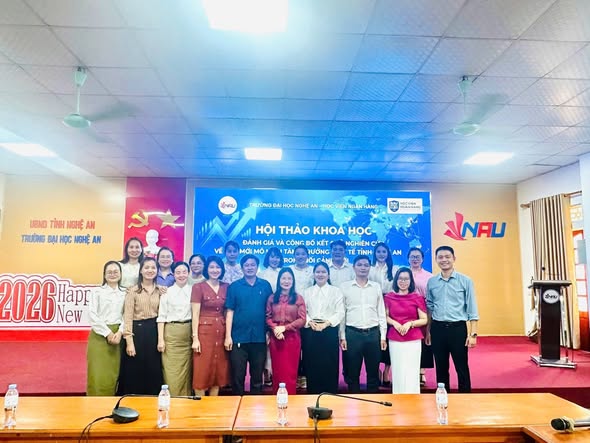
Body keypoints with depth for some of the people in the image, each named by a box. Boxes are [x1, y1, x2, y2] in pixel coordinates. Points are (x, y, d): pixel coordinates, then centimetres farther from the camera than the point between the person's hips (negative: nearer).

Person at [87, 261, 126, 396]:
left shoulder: (125, 293, 10)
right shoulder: (97, 291, 2)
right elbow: (92, 315, -6)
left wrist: (119, 332, -11)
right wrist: (107, 333, -11)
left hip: (117, 335, 3)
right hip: (99, 335, -2)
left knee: (113, 374, 6)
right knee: (98, 374, -3)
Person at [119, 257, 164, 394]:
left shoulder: (160, 291, 8)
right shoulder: (133, 291, -3)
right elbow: (128, 316, -7)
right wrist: (129, 341, -13)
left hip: (154, 332, 3)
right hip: (137, 331, -3)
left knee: (154, 373, 9)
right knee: (134, 373, 3)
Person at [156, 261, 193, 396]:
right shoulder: (167, 292, 1)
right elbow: (161, 316, 0)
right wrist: (160, 339, -5)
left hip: (188, 334, 2)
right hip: (171, 334, -1)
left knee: (186, 372, 9)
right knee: (171, 373, -1)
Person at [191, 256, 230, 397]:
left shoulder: (226, 287, 7)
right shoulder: (198, 287, -5)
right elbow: (195, 314, -7)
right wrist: (195, 338, -12)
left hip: (221, 332, 4)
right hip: (204, 331, -4)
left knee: (219, 370, 9)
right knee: (202, 371, 1)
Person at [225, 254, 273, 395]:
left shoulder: (265, 285, 4)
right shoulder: (234, 286, 1)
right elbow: (230, 311, -1)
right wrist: (228, 336, -5)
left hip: (259, 338, 1)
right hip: (239, 338, -1)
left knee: (257, 376, 12)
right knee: (237, 376, 6)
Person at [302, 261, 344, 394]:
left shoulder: (336, 291, 6)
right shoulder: (307, 292, 13)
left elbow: (340, 312, -2)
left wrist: (326, 323, -14)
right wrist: (310, 322, -12)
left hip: (329, 331, -2)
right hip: (311, 331, 2)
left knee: (329, 366, -1)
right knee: (312, 365, 3)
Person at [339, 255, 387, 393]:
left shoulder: (376, 287, 7)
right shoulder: (345, 286, 1)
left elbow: (381, 312, 8)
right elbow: (342, 313, 2)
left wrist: (383, 336, 3)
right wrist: (342, 336, -2)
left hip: (373, 333, 2)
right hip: (353, 333, -1)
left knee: (373, 372, 10)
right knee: (352, 372, 8)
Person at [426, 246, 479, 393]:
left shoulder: (465, 281, -3)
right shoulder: (431, 282, 5)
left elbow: (472, 309, -3)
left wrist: (473, 334, -8)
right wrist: (428, 331, 10)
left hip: (458, 328, -3)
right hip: (437, 329, 3)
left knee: (462, 367, 5)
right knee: (441, 367, 13)